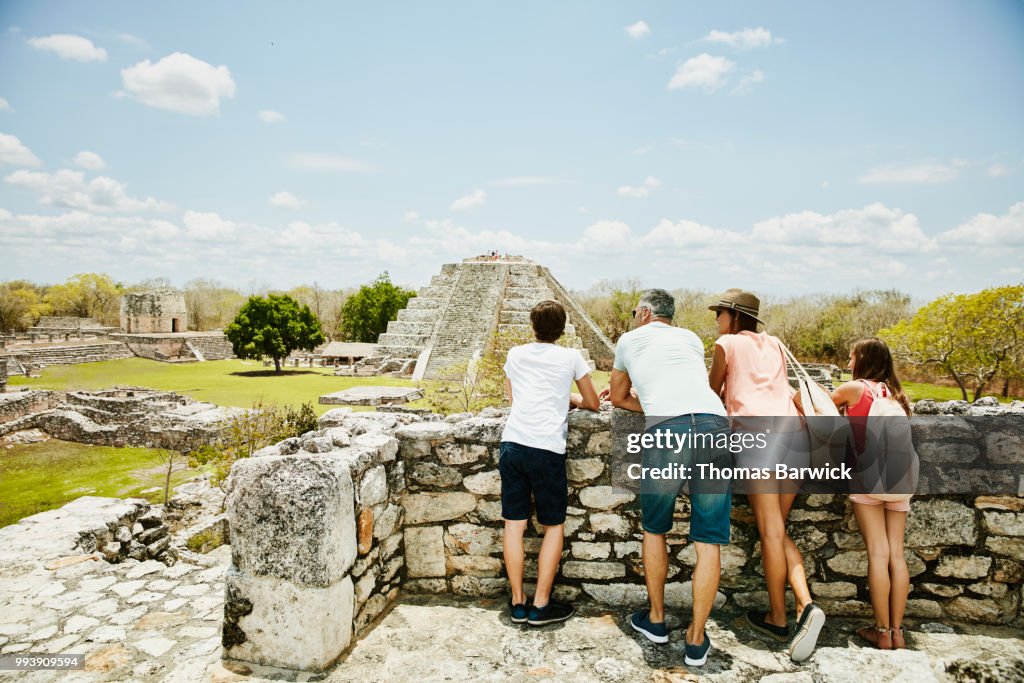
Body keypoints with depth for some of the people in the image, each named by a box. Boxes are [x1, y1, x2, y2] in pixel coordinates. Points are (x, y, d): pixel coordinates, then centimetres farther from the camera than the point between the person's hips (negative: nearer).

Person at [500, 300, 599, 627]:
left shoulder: (515, 354, 15)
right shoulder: (570, 357, 6)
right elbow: (593, 404, 14)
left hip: (512, 443, 3)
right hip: (547, 449, -3)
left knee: (514, 524, 10)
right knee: (554, 527, 11)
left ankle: (518, 603, 17)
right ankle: (541, 605, 14)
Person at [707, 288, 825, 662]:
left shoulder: (727, 344, 11)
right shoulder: (774, 345, 27)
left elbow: (712, 392, 20)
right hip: (795, 431, 6)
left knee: (770, 531, -1)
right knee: (778, 529, 11)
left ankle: (778, 619, 7)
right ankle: (806, 605, -5)